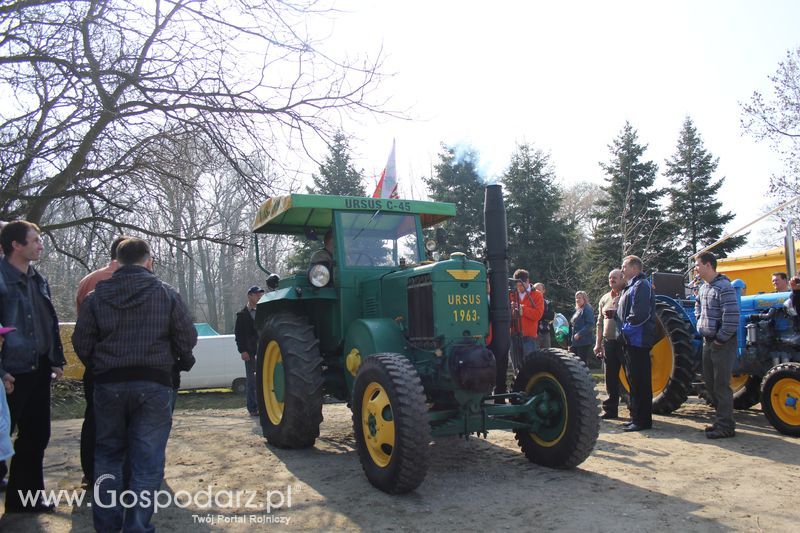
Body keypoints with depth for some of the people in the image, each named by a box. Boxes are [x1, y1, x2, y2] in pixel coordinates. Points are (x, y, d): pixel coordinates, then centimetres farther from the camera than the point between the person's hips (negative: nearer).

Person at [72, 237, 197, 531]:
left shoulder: (96, 296, 0)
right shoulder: (166, 293, -5)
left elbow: (81, 342, 1)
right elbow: (187, 338, -5)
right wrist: (181, 362, 15)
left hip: (109, 384, 2)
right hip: (154, 385, -2)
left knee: (108, 455, 18)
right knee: (146, 459, 5)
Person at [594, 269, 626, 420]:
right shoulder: (604, 298, 15)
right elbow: (600, 322, 17)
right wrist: (598, 343, 15)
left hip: (624, 342, -6)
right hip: (608, 342, 6)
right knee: (610, 378, 11)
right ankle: (610, 409, 20)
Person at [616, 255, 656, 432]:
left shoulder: (641, 285, -13)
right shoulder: (631, 286, 19)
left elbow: (640, 314, -23)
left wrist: (626, 328, -12)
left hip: (637, 341, -11)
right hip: (630, 341, 11)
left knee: (639, 381, -6)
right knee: (634, 380, 15)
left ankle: (642, 420, 0)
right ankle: (636, 417, 23)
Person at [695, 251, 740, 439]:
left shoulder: (724, 287, -17)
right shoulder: (703, 288, 12)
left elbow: (732, 317, -22)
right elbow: (698, 309, 28)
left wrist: (720, 339, -17)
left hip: (722, 344, -9)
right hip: (708, 342, 9)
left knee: (721, 385, -4)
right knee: (710, 383, 14)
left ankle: (726, 427, 4)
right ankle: (722, 418, 26)